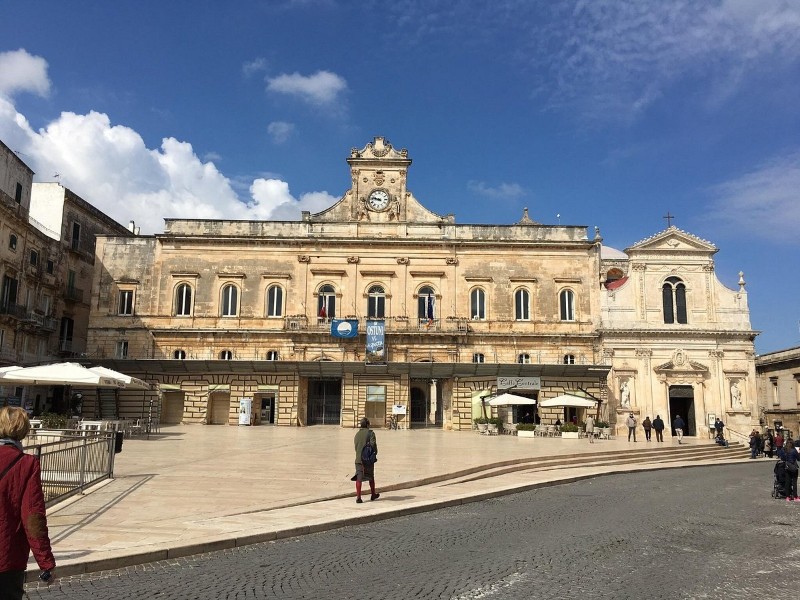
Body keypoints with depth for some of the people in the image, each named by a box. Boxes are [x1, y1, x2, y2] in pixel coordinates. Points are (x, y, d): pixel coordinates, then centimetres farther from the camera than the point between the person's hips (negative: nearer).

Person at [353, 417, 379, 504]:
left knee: (359, 478, 0)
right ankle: (373, 495, 29)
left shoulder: (357, 434, 10)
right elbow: (373, 444, -16)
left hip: (358, 459, 3)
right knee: (371, 477, 14)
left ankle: (358, 497, -8)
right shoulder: (370, 433, -6)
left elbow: (355, 446, 11)